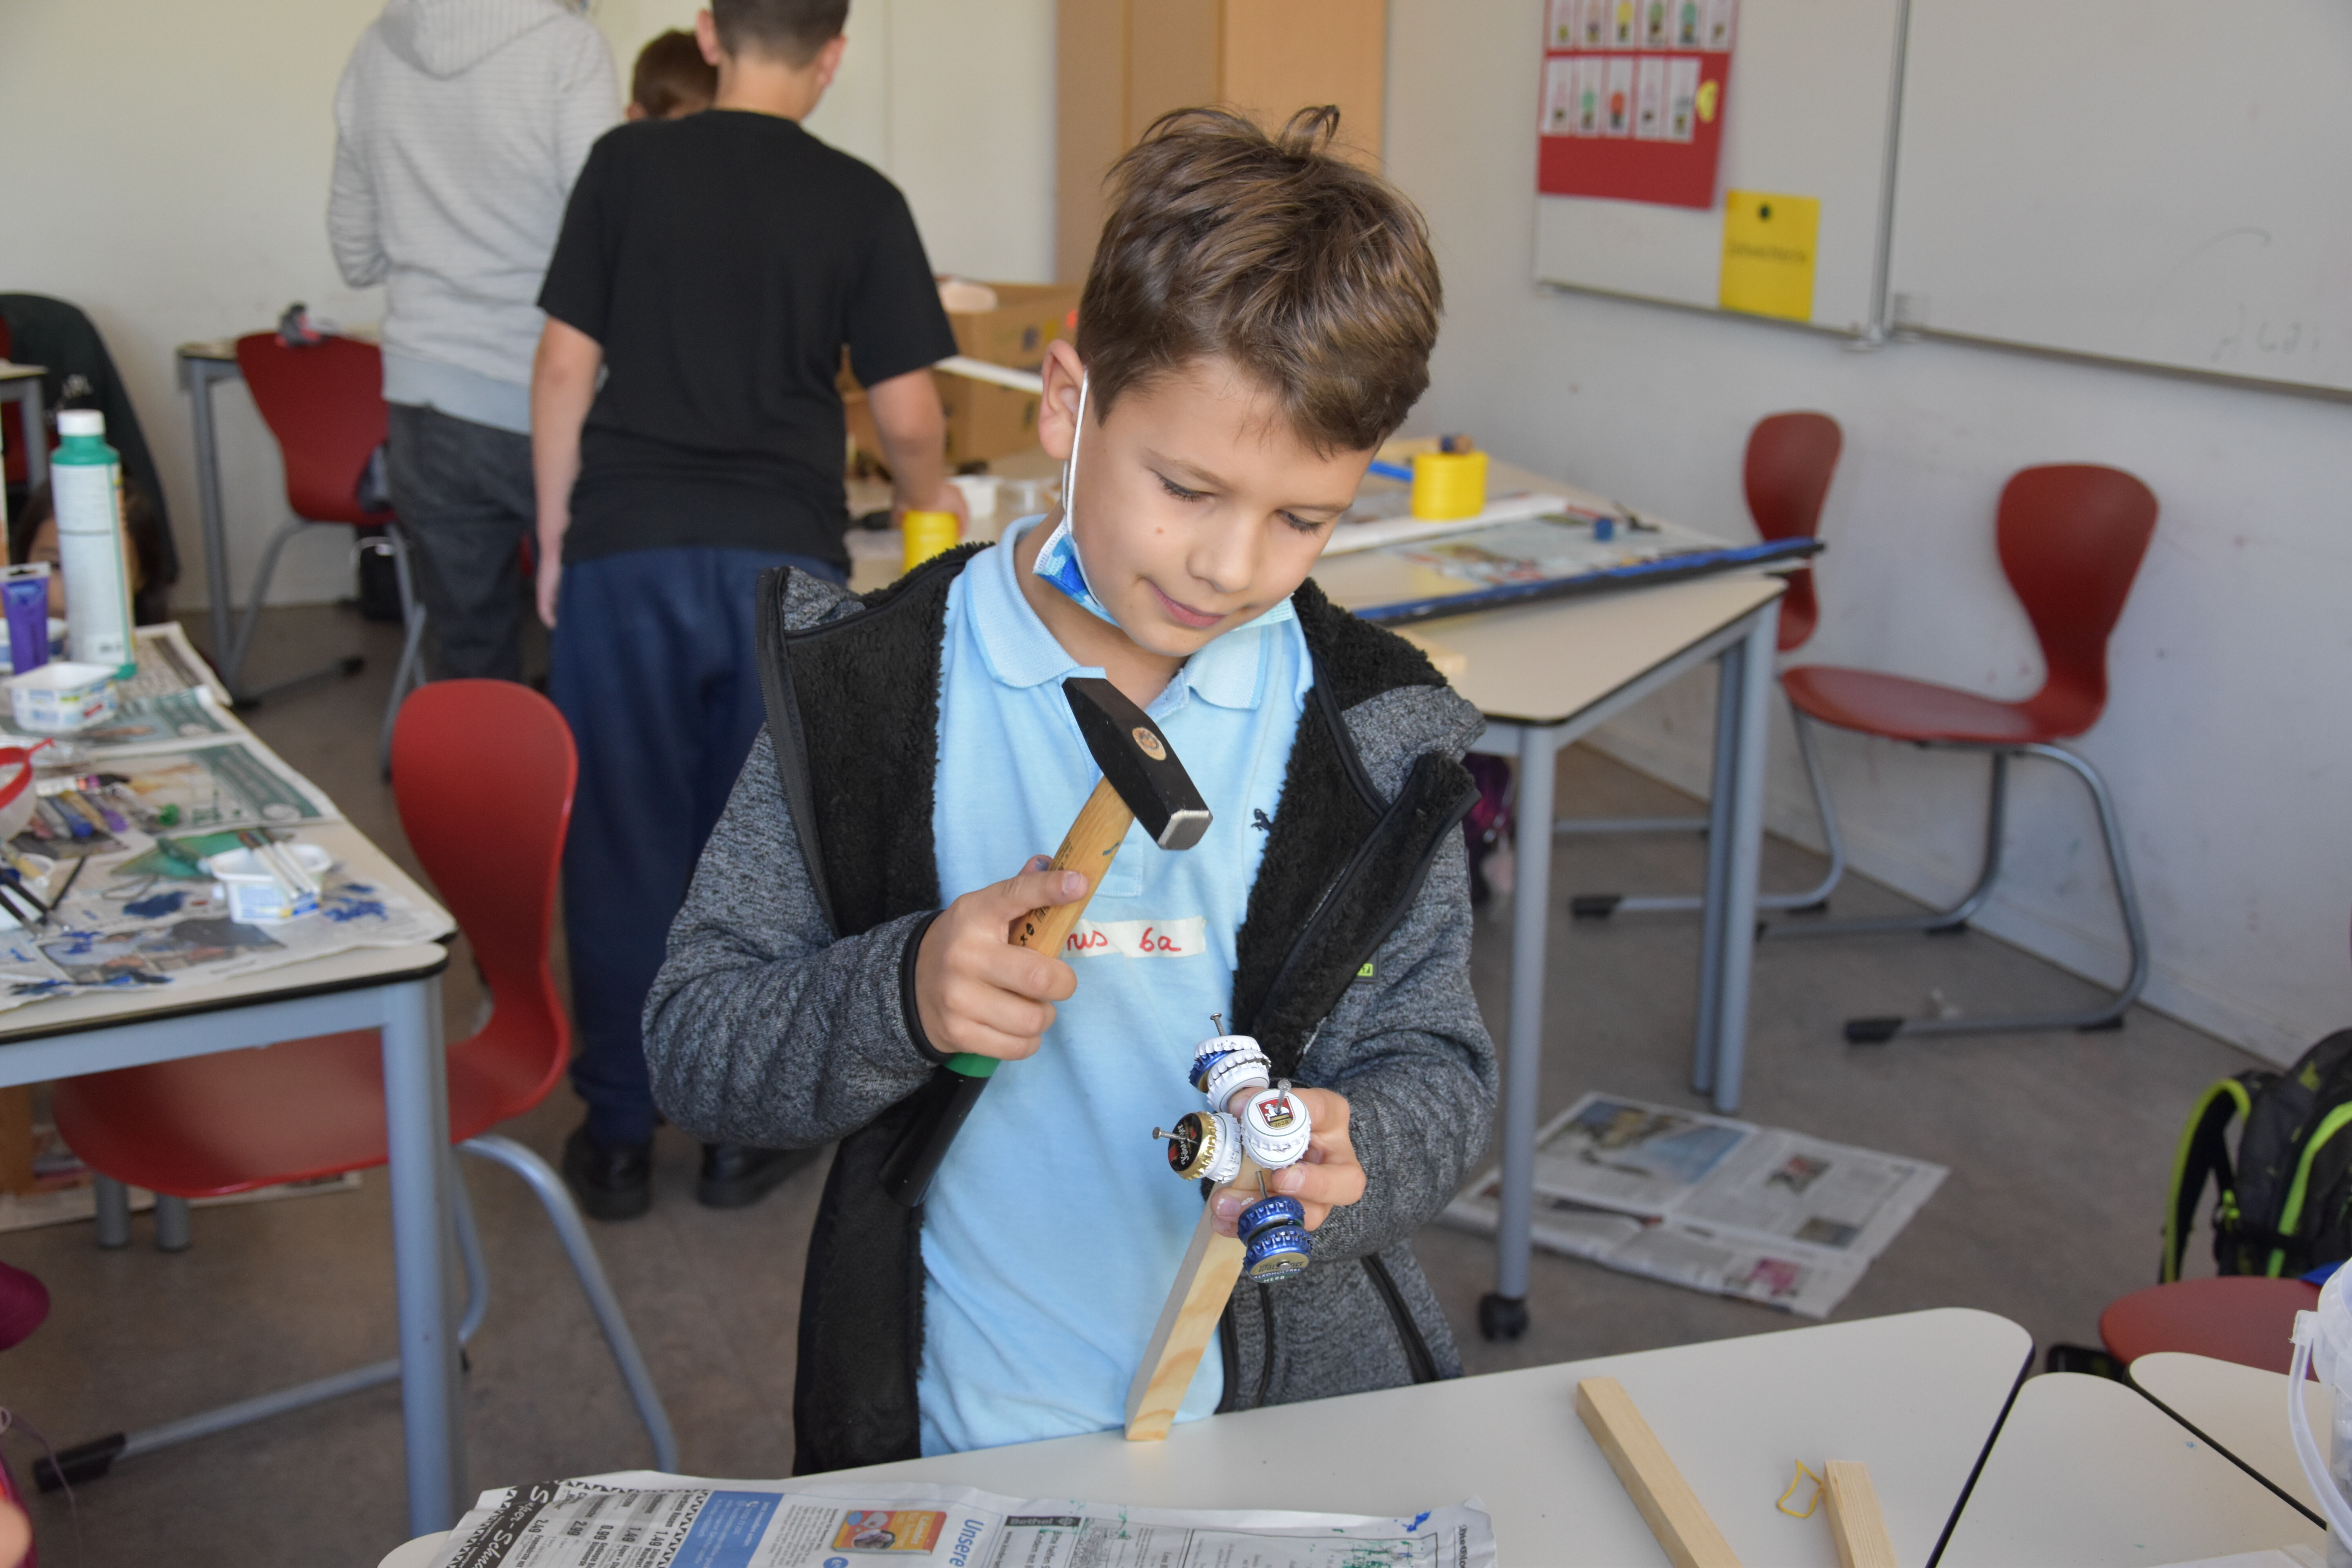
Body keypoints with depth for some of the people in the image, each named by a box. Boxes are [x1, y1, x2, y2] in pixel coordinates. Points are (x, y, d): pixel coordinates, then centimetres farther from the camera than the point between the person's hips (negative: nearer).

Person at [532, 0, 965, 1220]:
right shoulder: (861, 203, 1)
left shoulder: (627, 164, 3)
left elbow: (566, 368, 2)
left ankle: (618, 1138, 16)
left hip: (628, 551, 0)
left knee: (625, 845, 8)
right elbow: (906, 414, 1)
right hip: (785, 559, 0)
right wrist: (927, 497, 22)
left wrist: (554, 540, 10)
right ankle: (746, 1131, 19)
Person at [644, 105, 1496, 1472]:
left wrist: (1345, 1165, -16)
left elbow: (1435, 1065, 6)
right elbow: (691, 1043, 0)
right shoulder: (871, 690, -4)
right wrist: (901, 998, -19)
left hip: (1301, 1411, 1)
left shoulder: (1373, 732, 0)